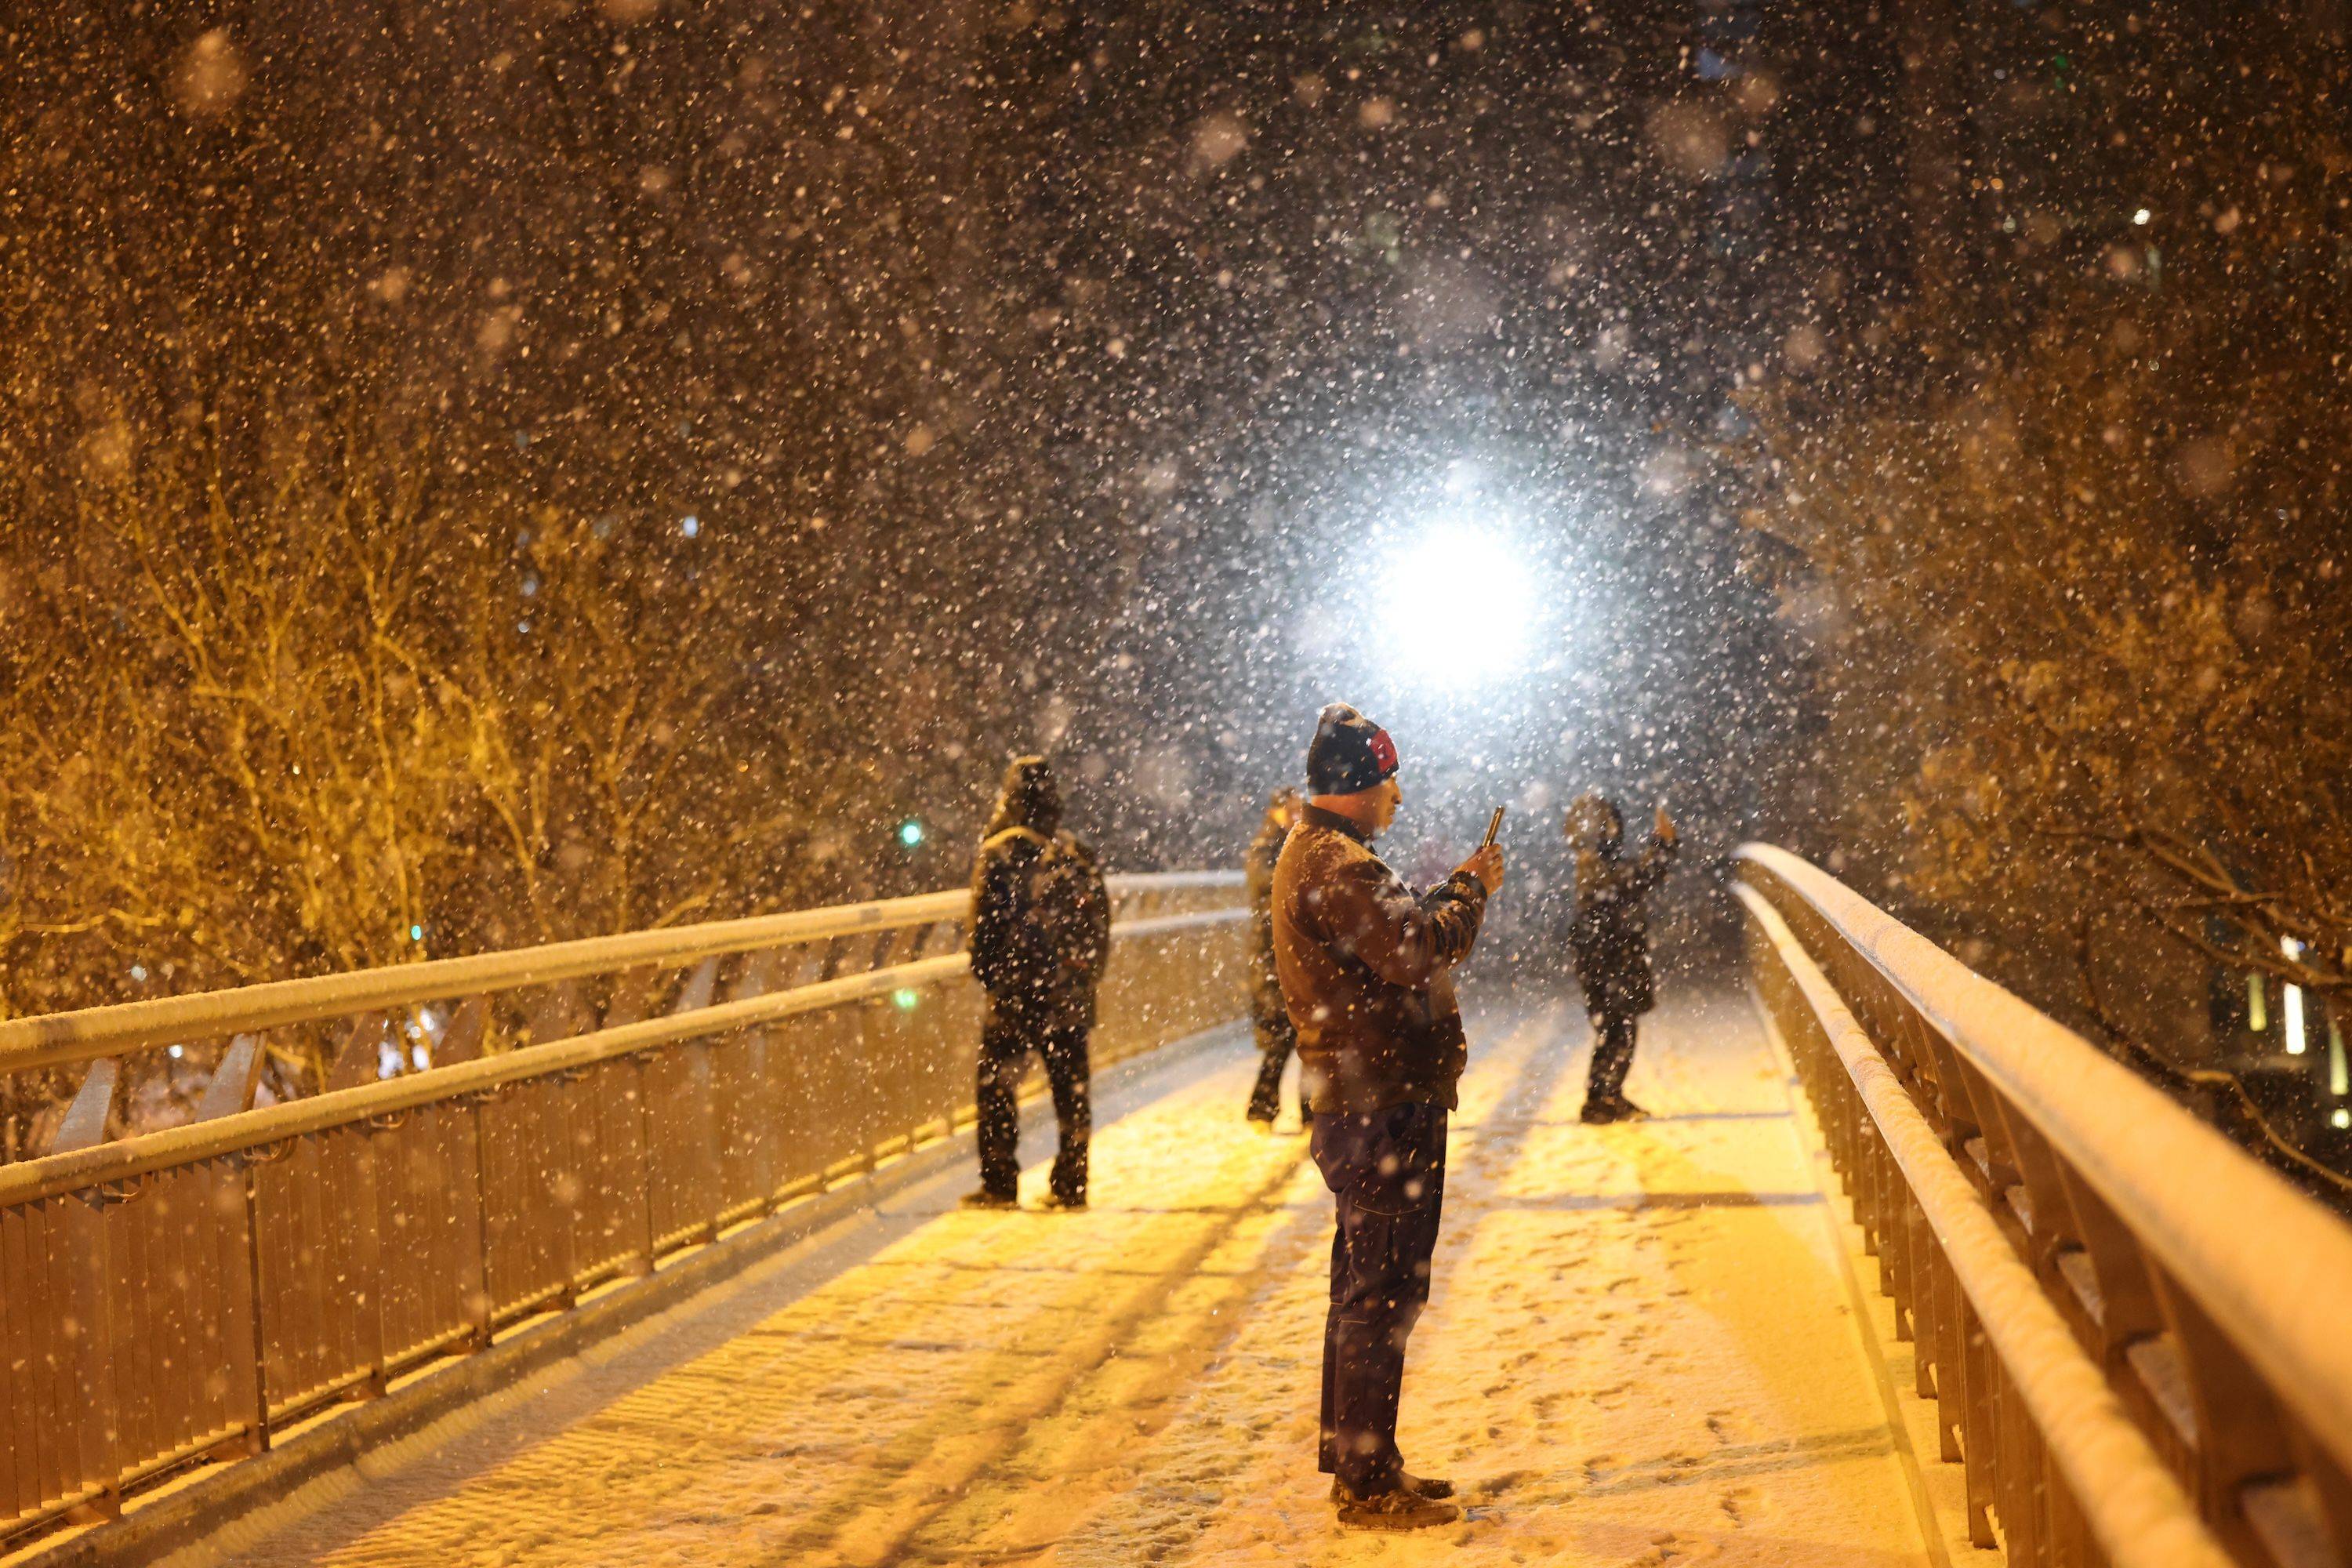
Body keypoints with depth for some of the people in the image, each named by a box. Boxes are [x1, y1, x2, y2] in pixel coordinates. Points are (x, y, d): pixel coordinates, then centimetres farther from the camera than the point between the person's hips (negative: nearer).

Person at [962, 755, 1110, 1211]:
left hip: (1015, 990, -4)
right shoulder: (1077, 854, 6)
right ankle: (1070, 1185, 12)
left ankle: (999, 1184, 4)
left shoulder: (998, 853, -8)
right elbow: (1099, 921, 8)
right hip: (1071, 993, 4)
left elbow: (984, 921, -9)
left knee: (997, 1087, 5)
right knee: (1070, 1088, 10)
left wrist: (985, 973, 4)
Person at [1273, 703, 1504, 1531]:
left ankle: (1356, 1459, 28)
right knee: (1383, 1293, -6)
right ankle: (1368, 1484, 0)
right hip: (1383, 1107, -11)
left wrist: (1452, 889, 10)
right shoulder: (1336, 866, -18)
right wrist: (1473, 890, -11)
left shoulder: (1315, 854, 17)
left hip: (1358, 1102, 11)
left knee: (1364, 1288, 18)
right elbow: (1415, 952, -25)